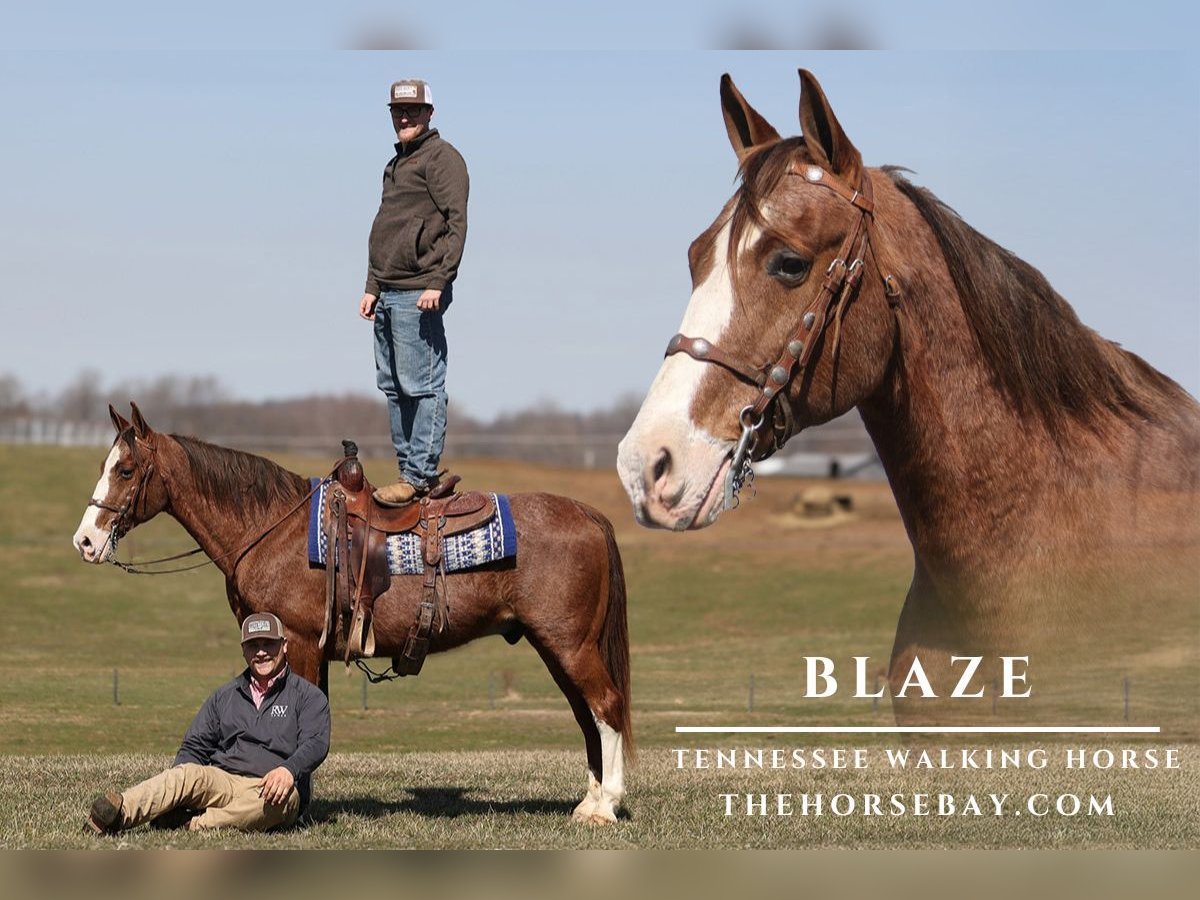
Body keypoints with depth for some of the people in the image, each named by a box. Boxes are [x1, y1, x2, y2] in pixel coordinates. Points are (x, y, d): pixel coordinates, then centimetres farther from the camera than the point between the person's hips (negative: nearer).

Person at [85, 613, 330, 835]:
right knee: (190, 773, -28)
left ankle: (193, 826, -52)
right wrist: (175, 781, -3)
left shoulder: (309, 697, 11)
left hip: (271, 786, -3)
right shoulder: (225, 695, 25)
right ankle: (120, 813, -52)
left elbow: (315, 745, -6)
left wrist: (288, 771, -29)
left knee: (282, 797, -38)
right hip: (222, 780, 3)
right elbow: (195, 745, 21)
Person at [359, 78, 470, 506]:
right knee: (392, 387, 11)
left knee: (421, 386, -7)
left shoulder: (441, 157, -6)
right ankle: (408, 466, 17)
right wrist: (372, 289, 22)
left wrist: (437, 282, -21)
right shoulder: (396, 164, 22)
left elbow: (455, 223, -14)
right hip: (388, 294, 10)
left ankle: (420, 475, -6)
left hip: (418, 294, -10)